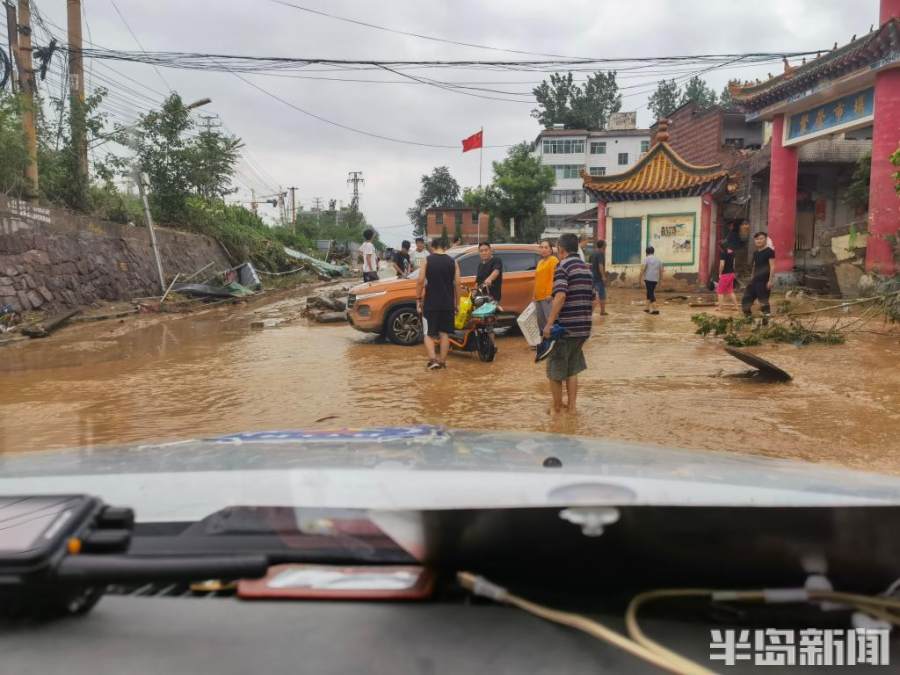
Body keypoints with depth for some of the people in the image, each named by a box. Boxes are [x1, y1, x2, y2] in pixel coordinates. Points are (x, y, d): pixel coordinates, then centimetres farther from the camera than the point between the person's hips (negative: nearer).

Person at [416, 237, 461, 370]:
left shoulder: (427, 260, -2)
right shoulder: (452, 262, 3)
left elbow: (420, 281, -8)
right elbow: (457, 284, 1)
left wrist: (418, 300, -1)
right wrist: (457, 303, 8)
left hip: (430, 304, -2)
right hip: (448, 304, 2)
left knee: (429, 334, 6)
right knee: (444, 333, 11)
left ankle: (433, 360, -8)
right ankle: (442, 361, 13)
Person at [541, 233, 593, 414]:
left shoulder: (563, 266, -10)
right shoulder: (587, 268, 14)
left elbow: (560, 296, -24)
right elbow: (592, 300, 17)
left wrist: (549, 324, -23)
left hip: (564, 328, -7)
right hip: (582, 329, 7)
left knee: (555, 369, 7)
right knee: (572, 370, 17)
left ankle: (557, 407, 15)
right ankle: (571, 407, 17)